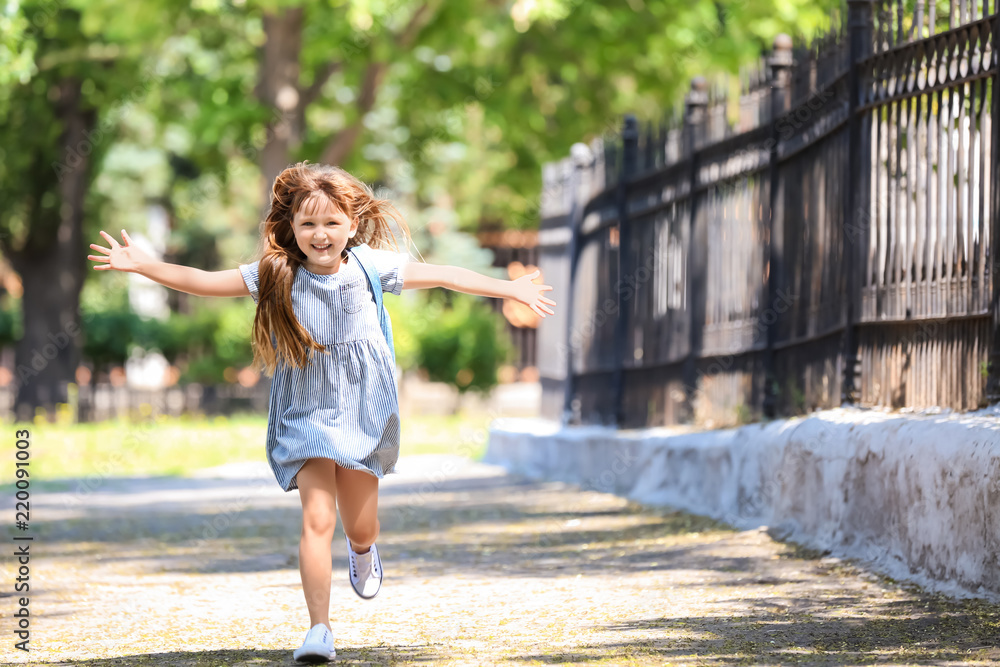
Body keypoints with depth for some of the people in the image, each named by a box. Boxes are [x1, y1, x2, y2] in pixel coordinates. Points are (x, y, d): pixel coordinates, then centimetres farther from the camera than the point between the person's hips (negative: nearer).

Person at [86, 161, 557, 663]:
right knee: (317, 518, -14)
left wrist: (511, 290, 4)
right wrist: (141, 265, -18)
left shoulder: (371, 266, -8)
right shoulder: (276, 276, -10)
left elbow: (443, 276, 1)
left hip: (363, 410, 1)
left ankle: (363, 552, 48)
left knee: (359, 524, 9)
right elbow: (203, 281, -9)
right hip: (305, 415, -1)